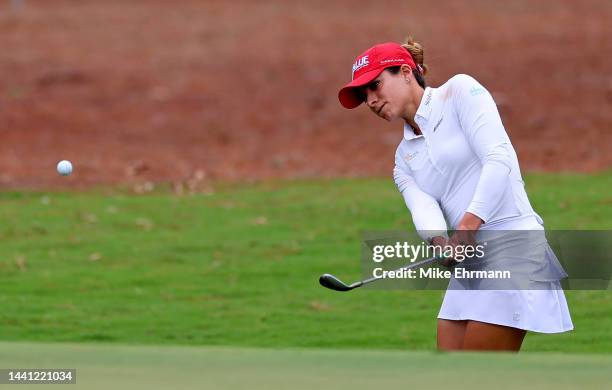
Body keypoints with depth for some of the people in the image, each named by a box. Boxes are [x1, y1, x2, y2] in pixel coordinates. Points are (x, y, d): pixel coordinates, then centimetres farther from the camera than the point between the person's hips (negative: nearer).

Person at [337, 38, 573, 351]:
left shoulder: (459, 91, 0)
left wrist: (468, 224, -26)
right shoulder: (404, 159, 19)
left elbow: (500, 160, -14)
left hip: (511, 242, -8)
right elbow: (423, 207, -3)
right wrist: (441, 241, -26)